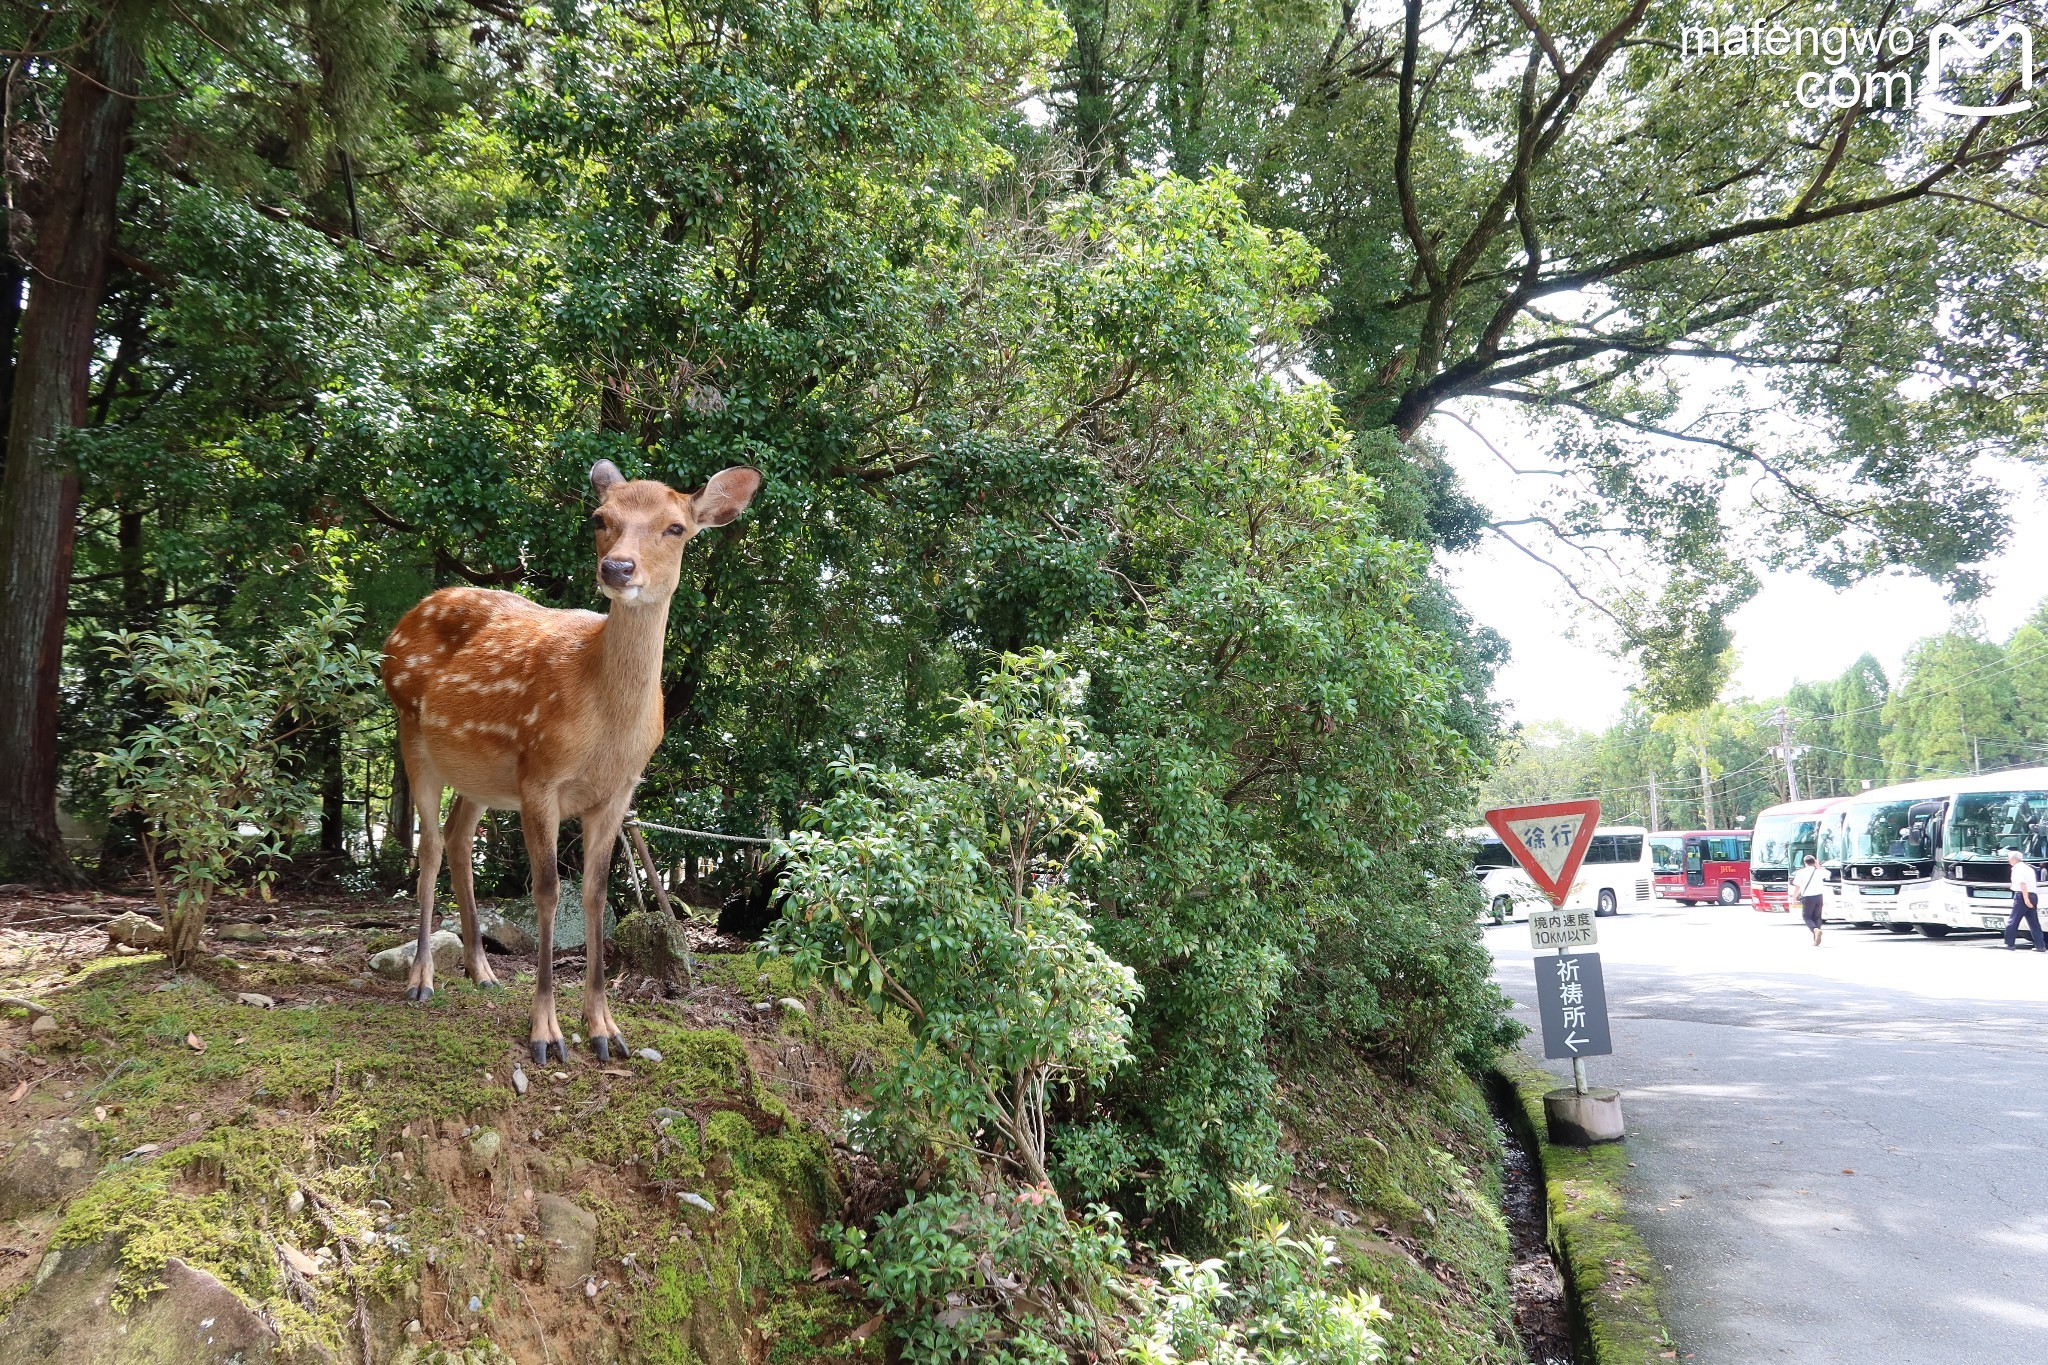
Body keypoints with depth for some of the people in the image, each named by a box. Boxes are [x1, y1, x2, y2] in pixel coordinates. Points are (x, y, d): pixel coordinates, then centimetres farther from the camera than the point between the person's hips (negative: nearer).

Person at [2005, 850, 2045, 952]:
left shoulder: (2017, 868, -7)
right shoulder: (2028, 868, 20)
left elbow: (2022, 883, -19)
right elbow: (2035, 884, 21)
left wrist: (2026, 898, -25)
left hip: (2022, 896, -8)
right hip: (2034, 895, 8)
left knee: (2013, 921, -3)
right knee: (2034, 923, 9)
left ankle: (2009, 944, -3)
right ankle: (2040, 946, 6)